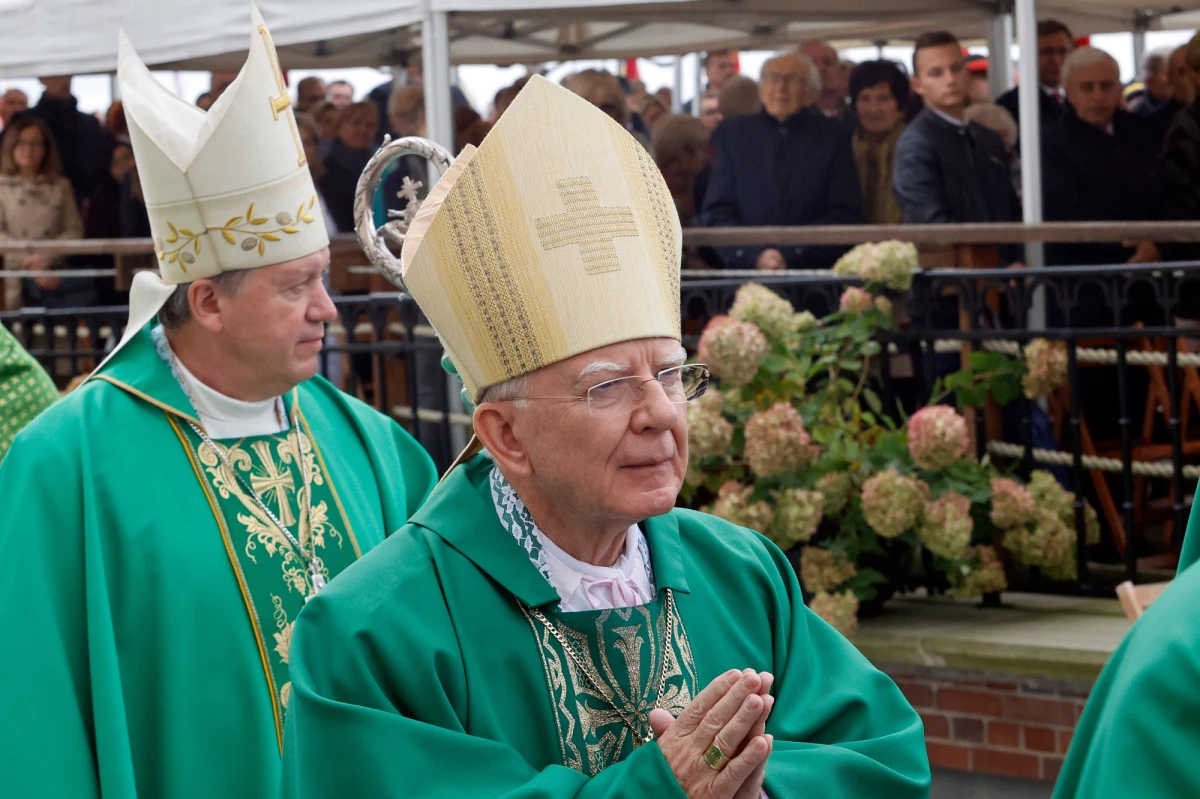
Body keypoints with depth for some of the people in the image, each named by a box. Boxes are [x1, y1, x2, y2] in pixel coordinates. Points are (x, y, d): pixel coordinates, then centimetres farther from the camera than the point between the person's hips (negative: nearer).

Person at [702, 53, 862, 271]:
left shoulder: (831, 136, 9)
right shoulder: (734, 134, 13)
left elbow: (845, 214, 4)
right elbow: (717, 212, 8)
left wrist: (789, 254, -7)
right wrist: (756, 255, -9)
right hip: (744, 273, 2)